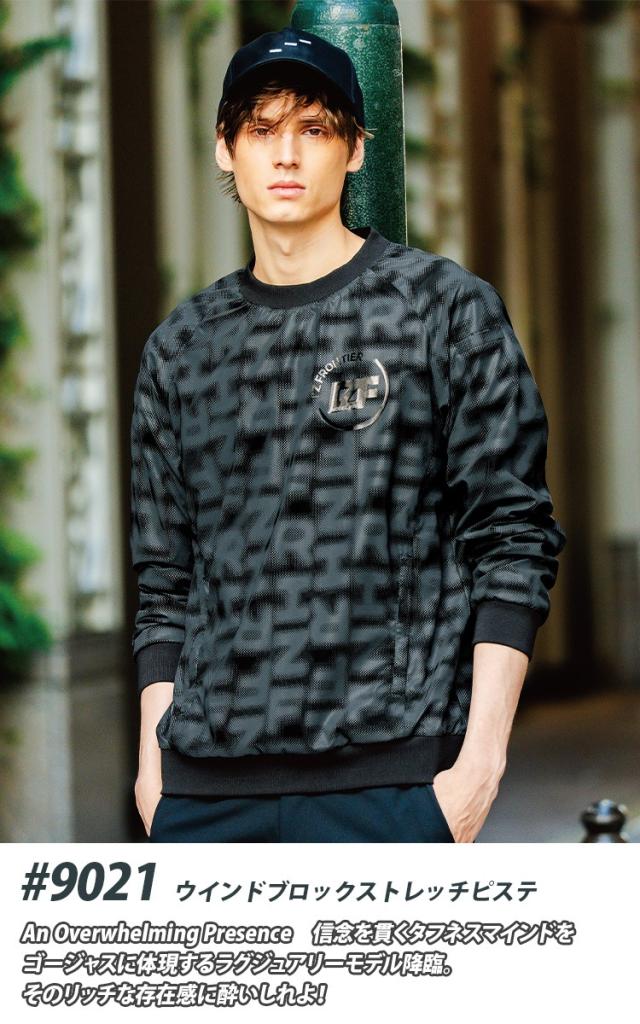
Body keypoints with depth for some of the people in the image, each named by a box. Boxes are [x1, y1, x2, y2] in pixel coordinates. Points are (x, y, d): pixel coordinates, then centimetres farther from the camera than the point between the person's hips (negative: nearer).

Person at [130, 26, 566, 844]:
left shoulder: (447, 308, 4)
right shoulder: (180, 348, 16)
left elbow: (513, 541, 0)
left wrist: (481, 755, -8)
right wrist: (153, 757, 8)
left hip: (384, 776, -4)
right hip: (206, 788, 4)